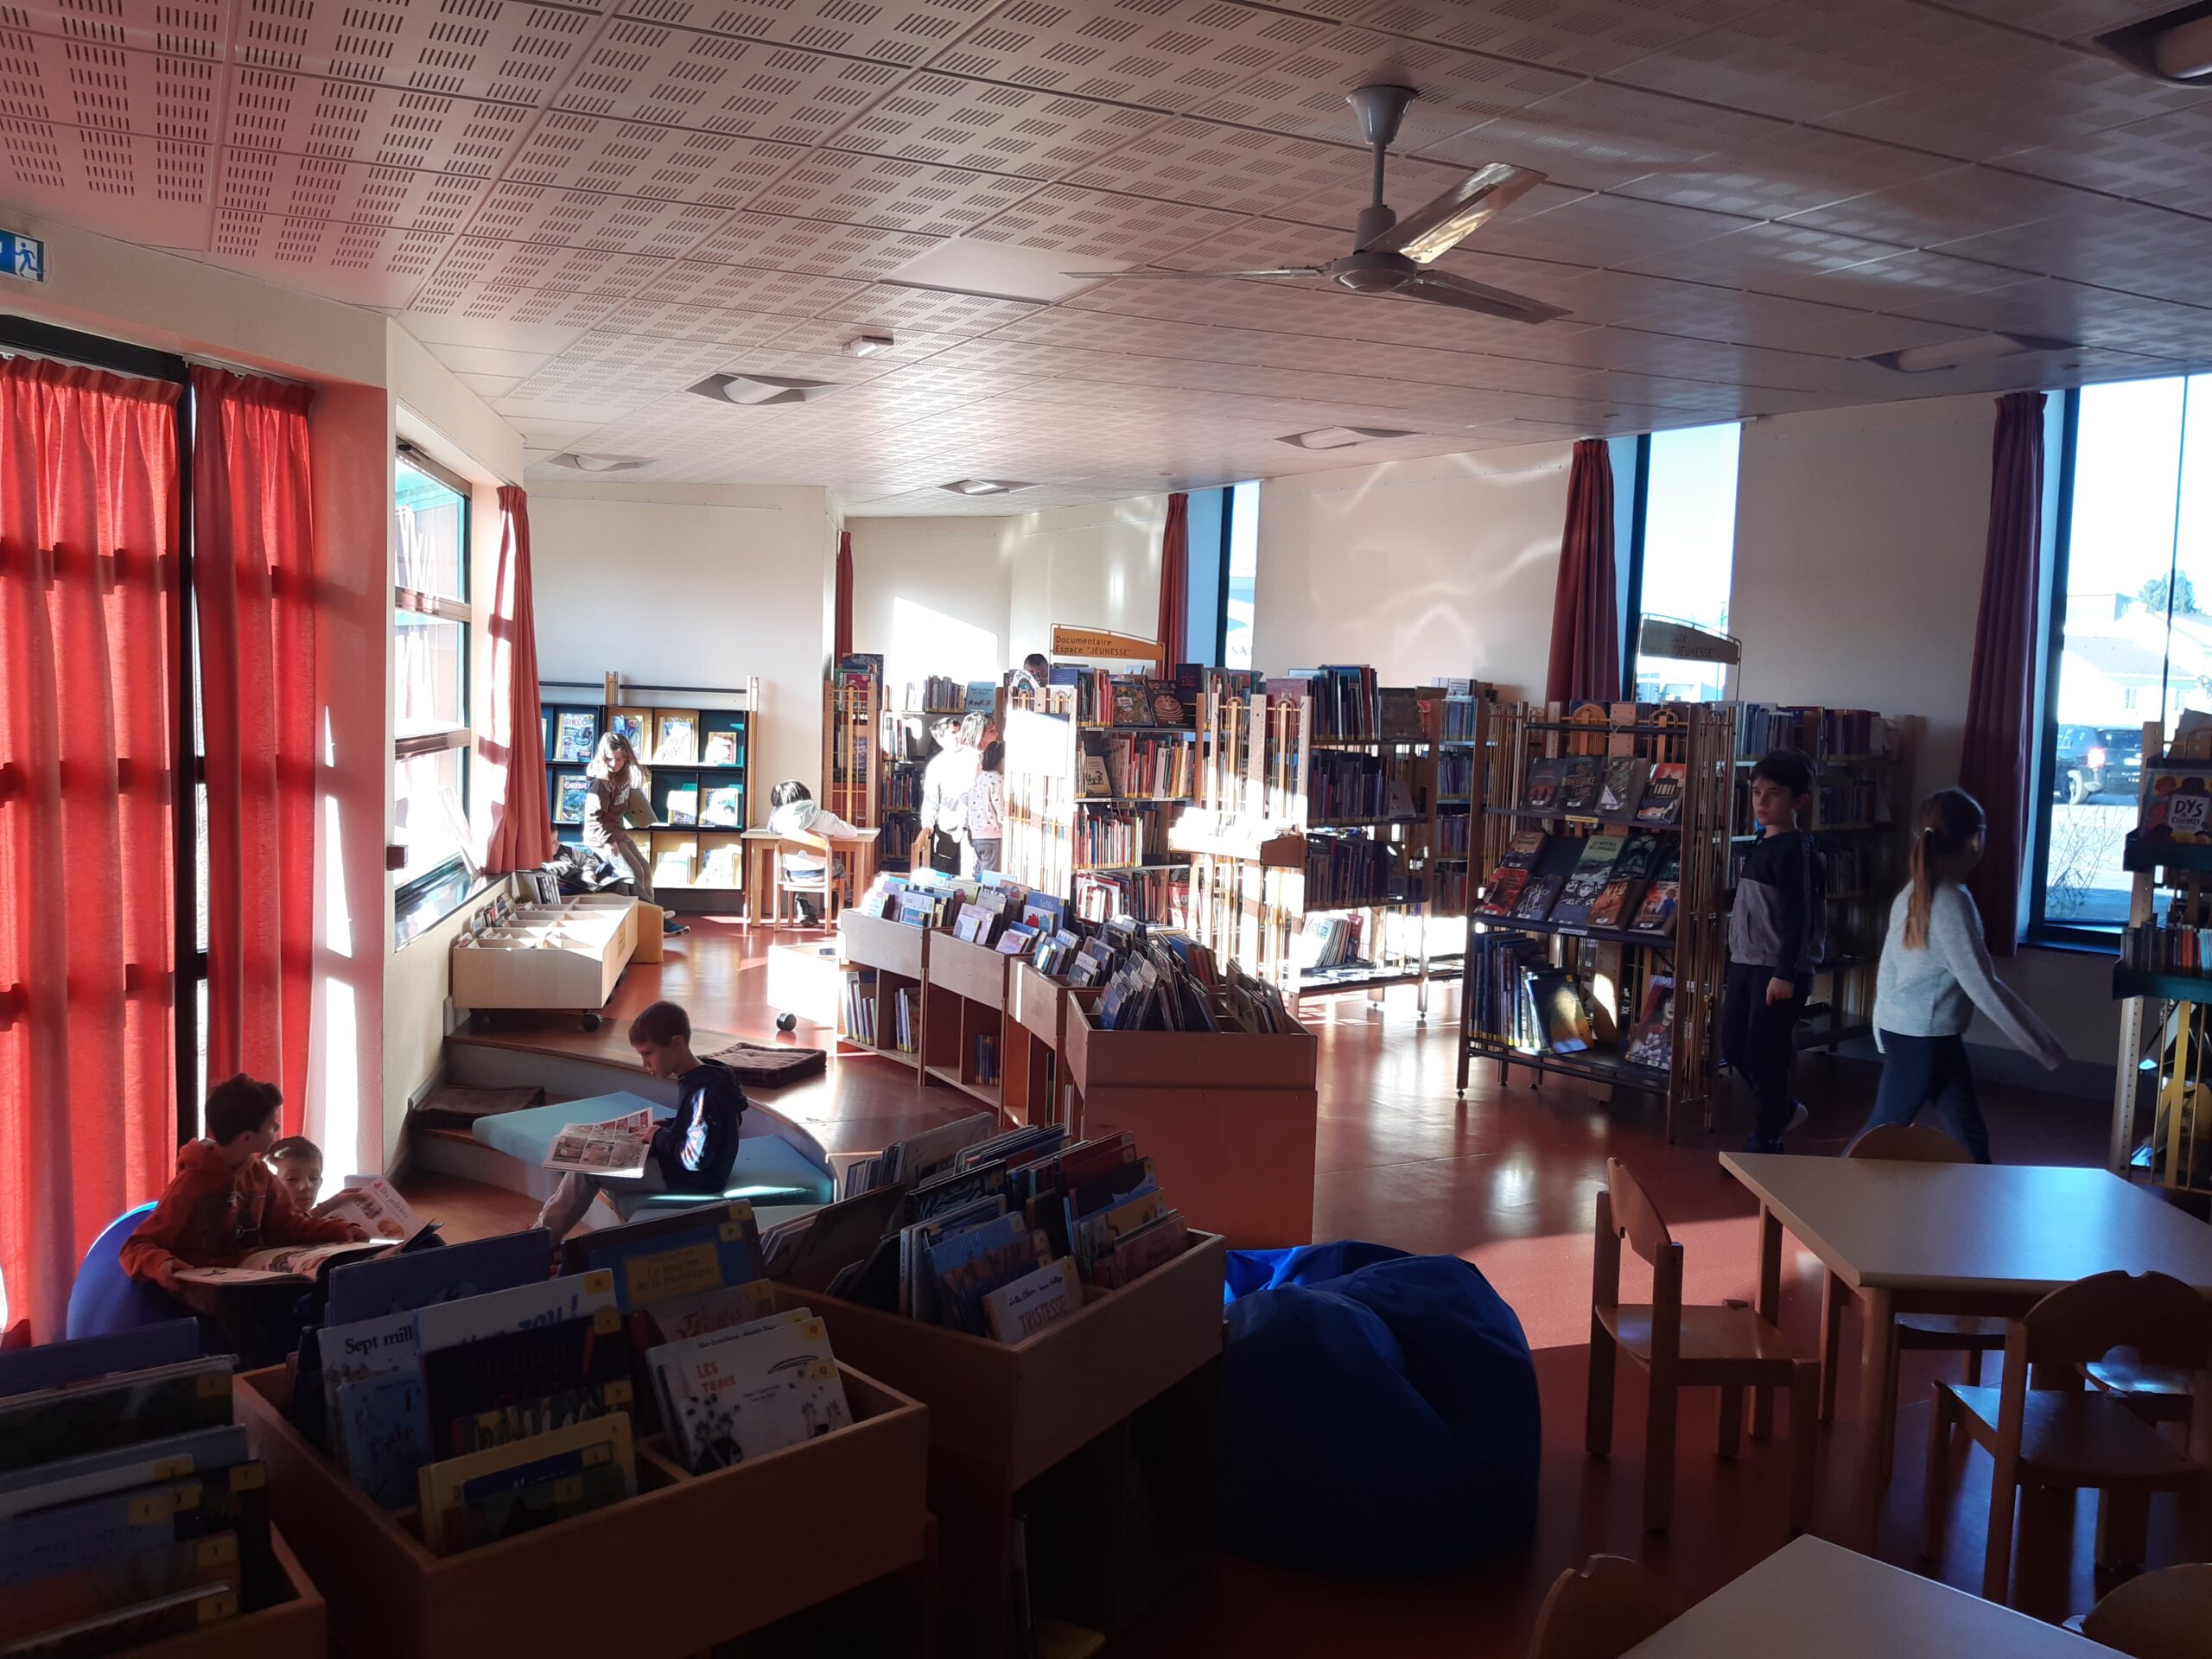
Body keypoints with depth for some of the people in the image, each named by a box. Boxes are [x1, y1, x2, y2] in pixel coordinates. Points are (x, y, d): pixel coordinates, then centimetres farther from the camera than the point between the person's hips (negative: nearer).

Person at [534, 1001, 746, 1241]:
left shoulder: (703, 1091, -26)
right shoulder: (696, 1078, 4)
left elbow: (695, 1158, -29)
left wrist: (660, 1137, -14)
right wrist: (660, 1127, 4)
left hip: (693, 1179, -10)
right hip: (679, 1165, 10)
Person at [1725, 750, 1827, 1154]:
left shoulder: (1795, 849, -13)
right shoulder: (1761, 845, 12)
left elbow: (1796, 917, -17)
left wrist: (1785, 973, -20)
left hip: (1779, 969, -9)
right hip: (1746, 962, 9)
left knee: (1764, 1053, -2)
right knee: (1734, 1046, 13)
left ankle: (1767, 1139, 11)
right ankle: (1783, 1110, 33)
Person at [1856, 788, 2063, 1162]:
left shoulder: (1912, 894, 6)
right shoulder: (1952, 901, -20)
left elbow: (1888, 970, 11)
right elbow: (1982, 986, -20)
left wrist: (1884, 1035, 19)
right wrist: (2043, 1047, -13)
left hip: (1934, 1037, 9)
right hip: (1922, 1039, -9)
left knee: (1969, 1135, 12)